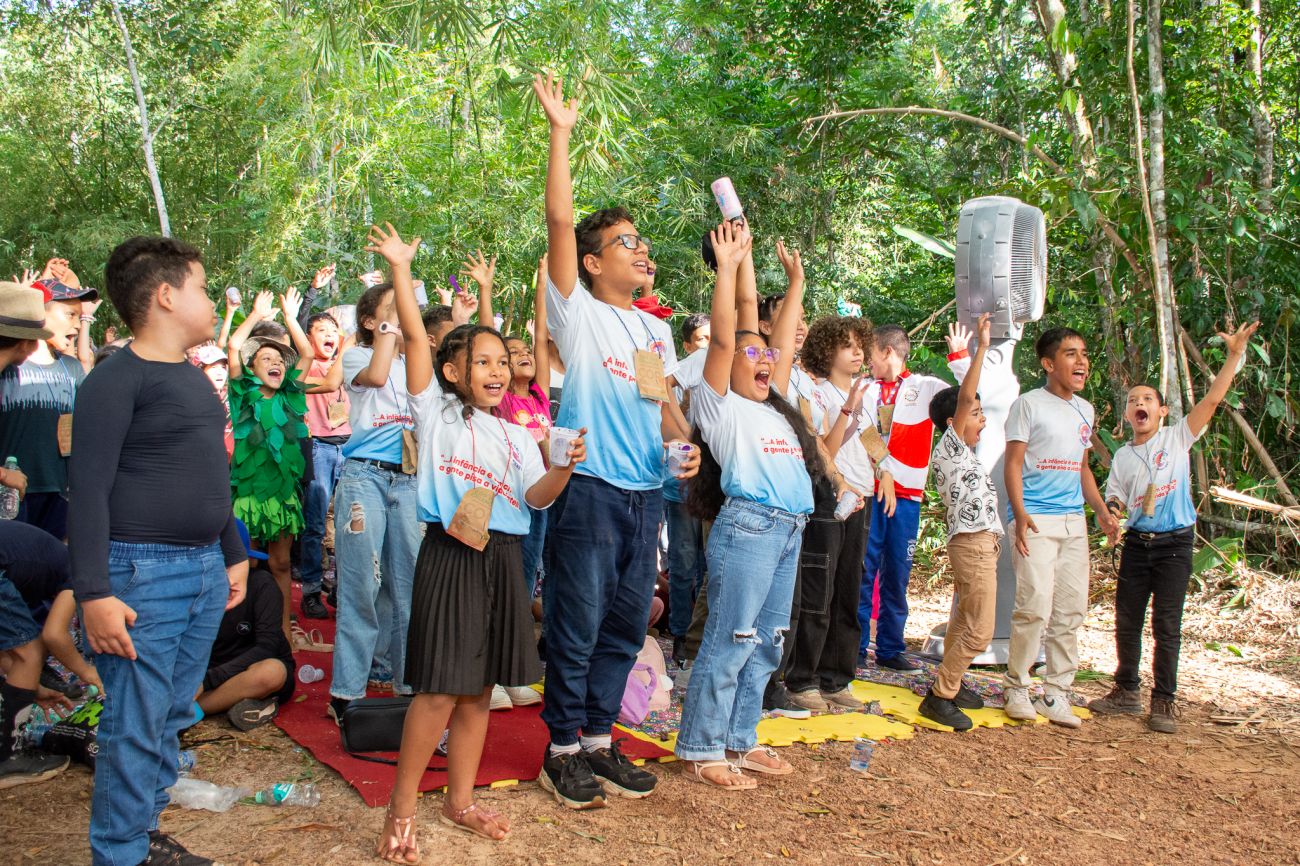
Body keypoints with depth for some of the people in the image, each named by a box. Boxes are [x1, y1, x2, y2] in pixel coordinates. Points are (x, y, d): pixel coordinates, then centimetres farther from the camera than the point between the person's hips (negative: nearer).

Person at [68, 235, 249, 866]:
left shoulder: (192, 377, 15)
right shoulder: (117, 378, -10)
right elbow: (88, 488, -15)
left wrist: (233, 554, 24)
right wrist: (93, 593, -20)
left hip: (204, 571, 8)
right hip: (142, 573, -8)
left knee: (172, 718, 15)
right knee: (135, 729, -1)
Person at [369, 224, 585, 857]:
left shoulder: (516, 436, 16)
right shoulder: (436, 412, 2)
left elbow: (536, 497, 4)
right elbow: (415, 337, -5)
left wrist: (566, 467, -14)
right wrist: (400, 269, -8)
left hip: (503, 559, 5)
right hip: (450, 555, -5)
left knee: (478, 688, 12)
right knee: (440, 689, -8)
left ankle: (459, 801, 25)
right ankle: (401, 810, 7)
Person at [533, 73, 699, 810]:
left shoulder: (657, 330, 16)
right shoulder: (578, 313, -2)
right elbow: (560, 221, -12)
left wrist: (685, 445, 1)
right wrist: (561, 133, -13)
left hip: (647, 493, 6)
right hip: (591, 489, -6)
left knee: (626, 625, 12)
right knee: (577, 625, 0)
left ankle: (600, 738, 26)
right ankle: (563, 748, 14)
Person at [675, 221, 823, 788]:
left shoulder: (773, 408, 23)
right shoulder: (721, 405, 2)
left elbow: (785, 345, 27)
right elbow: (723, 338, -9)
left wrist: (796, 285, 31)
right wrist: (727, 267, -10)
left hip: (789, 529, 8)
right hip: (747, 525, -8)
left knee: (767, 642, 11)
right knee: (730, 641, -5)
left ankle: (740, 741, 22)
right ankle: (701, 750, 3)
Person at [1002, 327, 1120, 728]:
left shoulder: (1084, 410, 17)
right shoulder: (1029, 404, -3)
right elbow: (1013, 462, -8)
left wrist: (1102, 511, 14)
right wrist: (1019, 514, -20)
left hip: (1074, 521, 7)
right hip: (1036, 521, -7)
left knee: (1071, 611, 6)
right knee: (1035, 606, -13)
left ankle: (1056, 694, 15)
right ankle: (1017, 689, 4)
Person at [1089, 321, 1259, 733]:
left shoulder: (1177, 438, 0)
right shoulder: (1122, 456, 10)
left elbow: (1212, 399, -9)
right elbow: (1115, 500, 11)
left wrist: (1234, 355, -15)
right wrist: (1112, 512, -12)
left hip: (1174, 544, -4)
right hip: (1137, 542, 4)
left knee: (1166, 626, -1)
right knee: (1126, 621, 8)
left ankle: (1164, 702, 9)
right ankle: (1127, 691, 23)